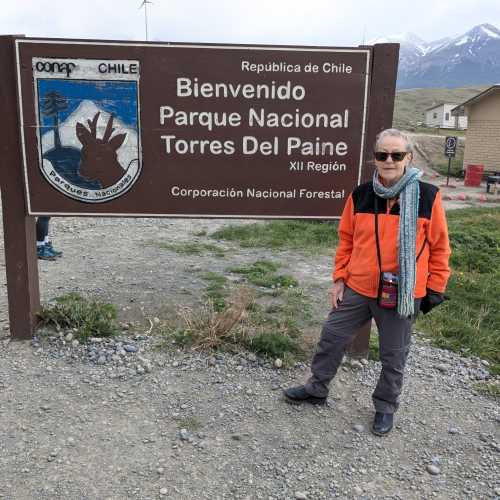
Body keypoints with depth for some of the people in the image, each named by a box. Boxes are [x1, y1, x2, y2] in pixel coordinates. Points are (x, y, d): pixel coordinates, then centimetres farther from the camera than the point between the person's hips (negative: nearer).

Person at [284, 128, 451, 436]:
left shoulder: (428, 197, -10)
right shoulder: (360, 196, -2)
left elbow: (439, 246, -3)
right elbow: (346, 239, 7)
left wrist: (435, 288, -1)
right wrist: (339, 278, 5)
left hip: (403, 296, -2)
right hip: (357, 289, 3)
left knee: (394, 357, 13)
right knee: (332, 338, 12)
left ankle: (386, 407, 37)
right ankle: (317, 389, 35)